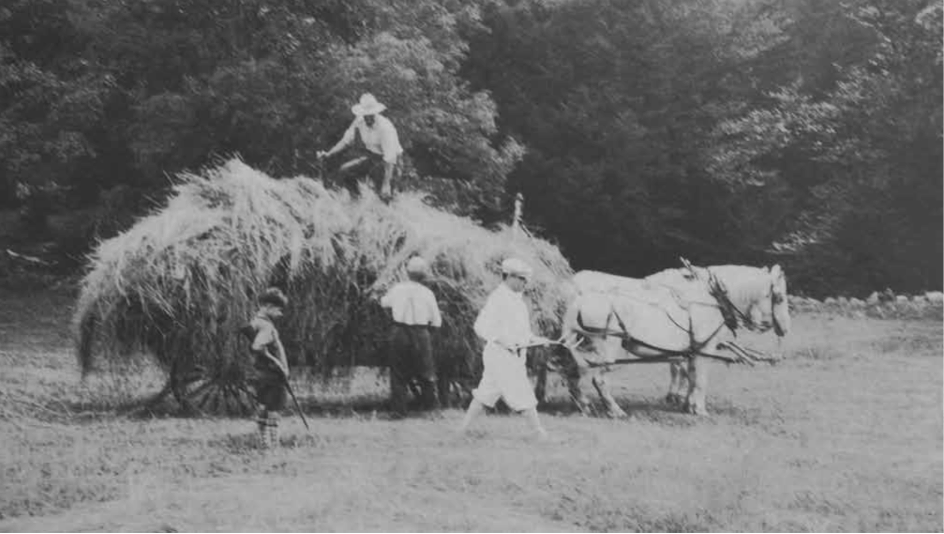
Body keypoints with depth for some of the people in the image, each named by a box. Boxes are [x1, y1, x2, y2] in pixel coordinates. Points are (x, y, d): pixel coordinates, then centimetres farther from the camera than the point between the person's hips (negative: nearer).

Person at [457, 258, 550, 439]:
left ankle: (463, 428, 17)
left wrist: (533, 339, 11)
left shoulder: (516, 299, 14)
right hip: (502, 355, -10)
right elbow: (480, 327, -18)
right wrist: (503, 341, -26)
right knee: (523, 396, -5)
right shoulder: (498, 298, -15)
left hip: (513, 355, 10)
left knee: (486, 393, 12)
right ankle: (541, 433, -1)